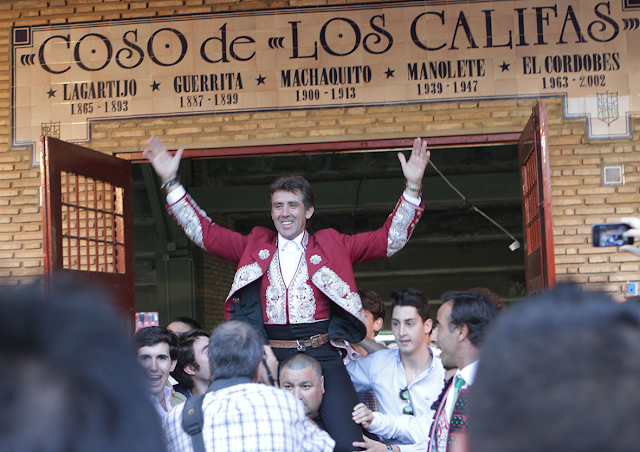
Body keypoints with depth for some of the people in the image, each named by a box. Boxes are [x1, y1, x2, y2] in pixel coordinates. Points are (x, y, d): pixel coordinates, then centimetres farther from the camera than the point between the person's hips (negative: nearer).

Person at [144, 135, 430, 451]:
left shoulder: (331, 245, 13)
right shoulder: (255, 246, 17)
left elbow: (389, 239, 9)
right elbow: (205, 233, 15)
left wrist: (412, 188, -1)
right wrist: (170, 182, 9)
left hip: (321, 354, -2)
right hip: (270, 356, 2)